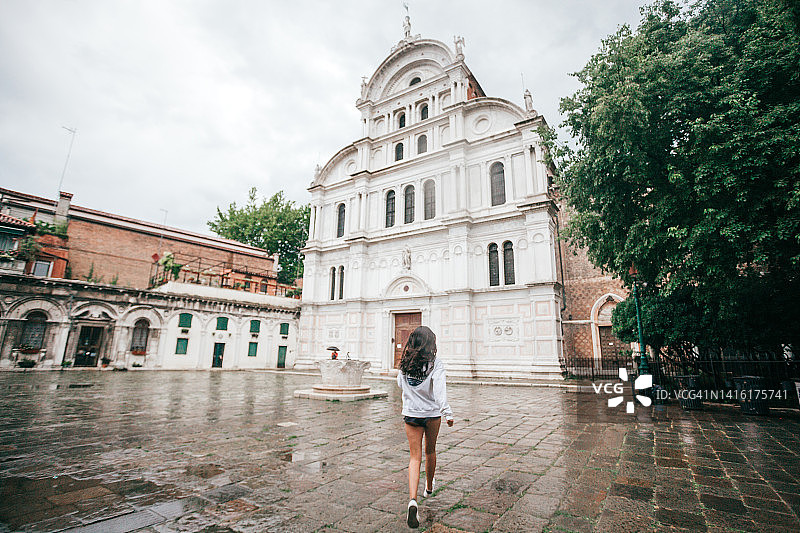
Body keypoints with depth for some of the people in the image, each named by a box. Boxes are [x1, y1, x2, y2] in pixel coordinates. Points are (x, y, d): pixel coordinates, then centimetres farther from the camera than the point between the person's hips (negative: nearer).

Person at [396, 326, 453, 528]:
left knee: (415, 457, 5)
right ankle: (429, 486, 44)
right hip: (432, 414, -2)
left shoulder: (405, 363, -4)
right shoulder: (434, 363, -16)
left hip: (410, 414, 2)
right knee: (430, 451, 22)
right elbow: (439, 391, -24)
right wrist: (448, 414, -22)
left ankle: (413, 500, -12)